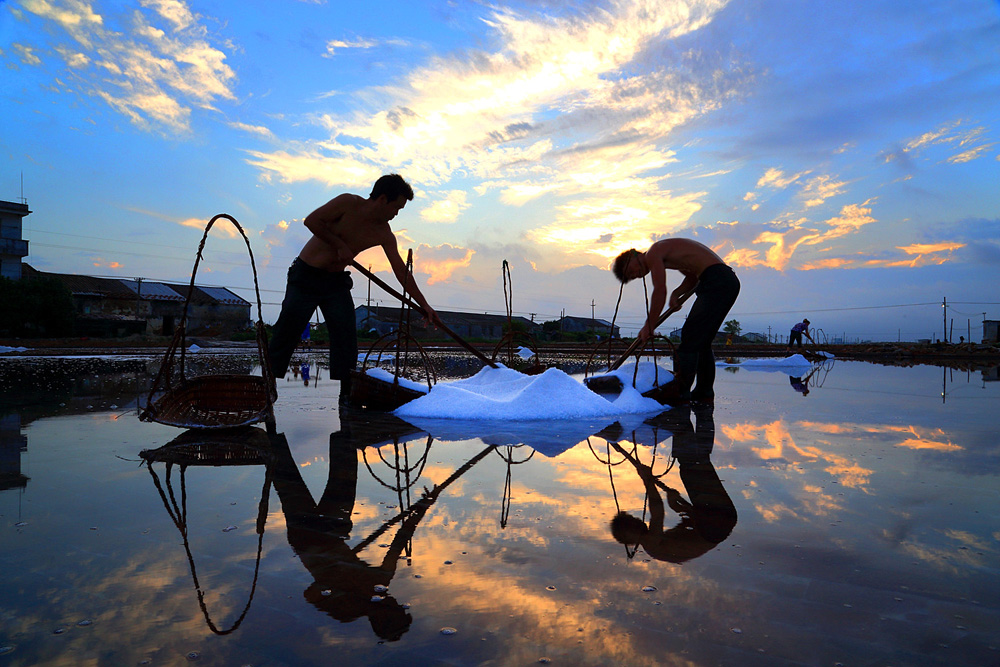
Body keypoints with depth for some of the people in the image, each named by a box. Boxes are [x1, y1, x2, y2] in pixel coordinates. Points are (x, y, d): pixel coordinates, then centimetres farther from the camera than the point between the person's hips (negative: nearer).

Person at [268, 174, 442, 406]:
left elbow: (402, 271, -1)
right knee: (286, 333, -4)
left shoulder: (384, 234, -3)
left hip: (337, 282, 4)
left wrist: (424, 305, -3)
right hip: (305, 276, -4)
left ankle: (341, 397, 2)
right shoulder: (348, 203, -15)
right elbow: (311, 221, -15)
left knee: (346, 339, -5)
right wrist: (339, 245, -18)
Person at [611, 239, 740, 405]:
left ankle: (680, 392, -11)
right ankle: (705, 392, 15)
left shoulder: (653, 253, -5)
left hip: (717, 282, -10)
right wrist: (677, 293, 6)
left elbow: (660, 291, -12)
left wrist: (649, 327, -7)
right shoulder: (666, 254, 24)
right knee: (701, 341, 13)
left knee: (690, 337, -10)